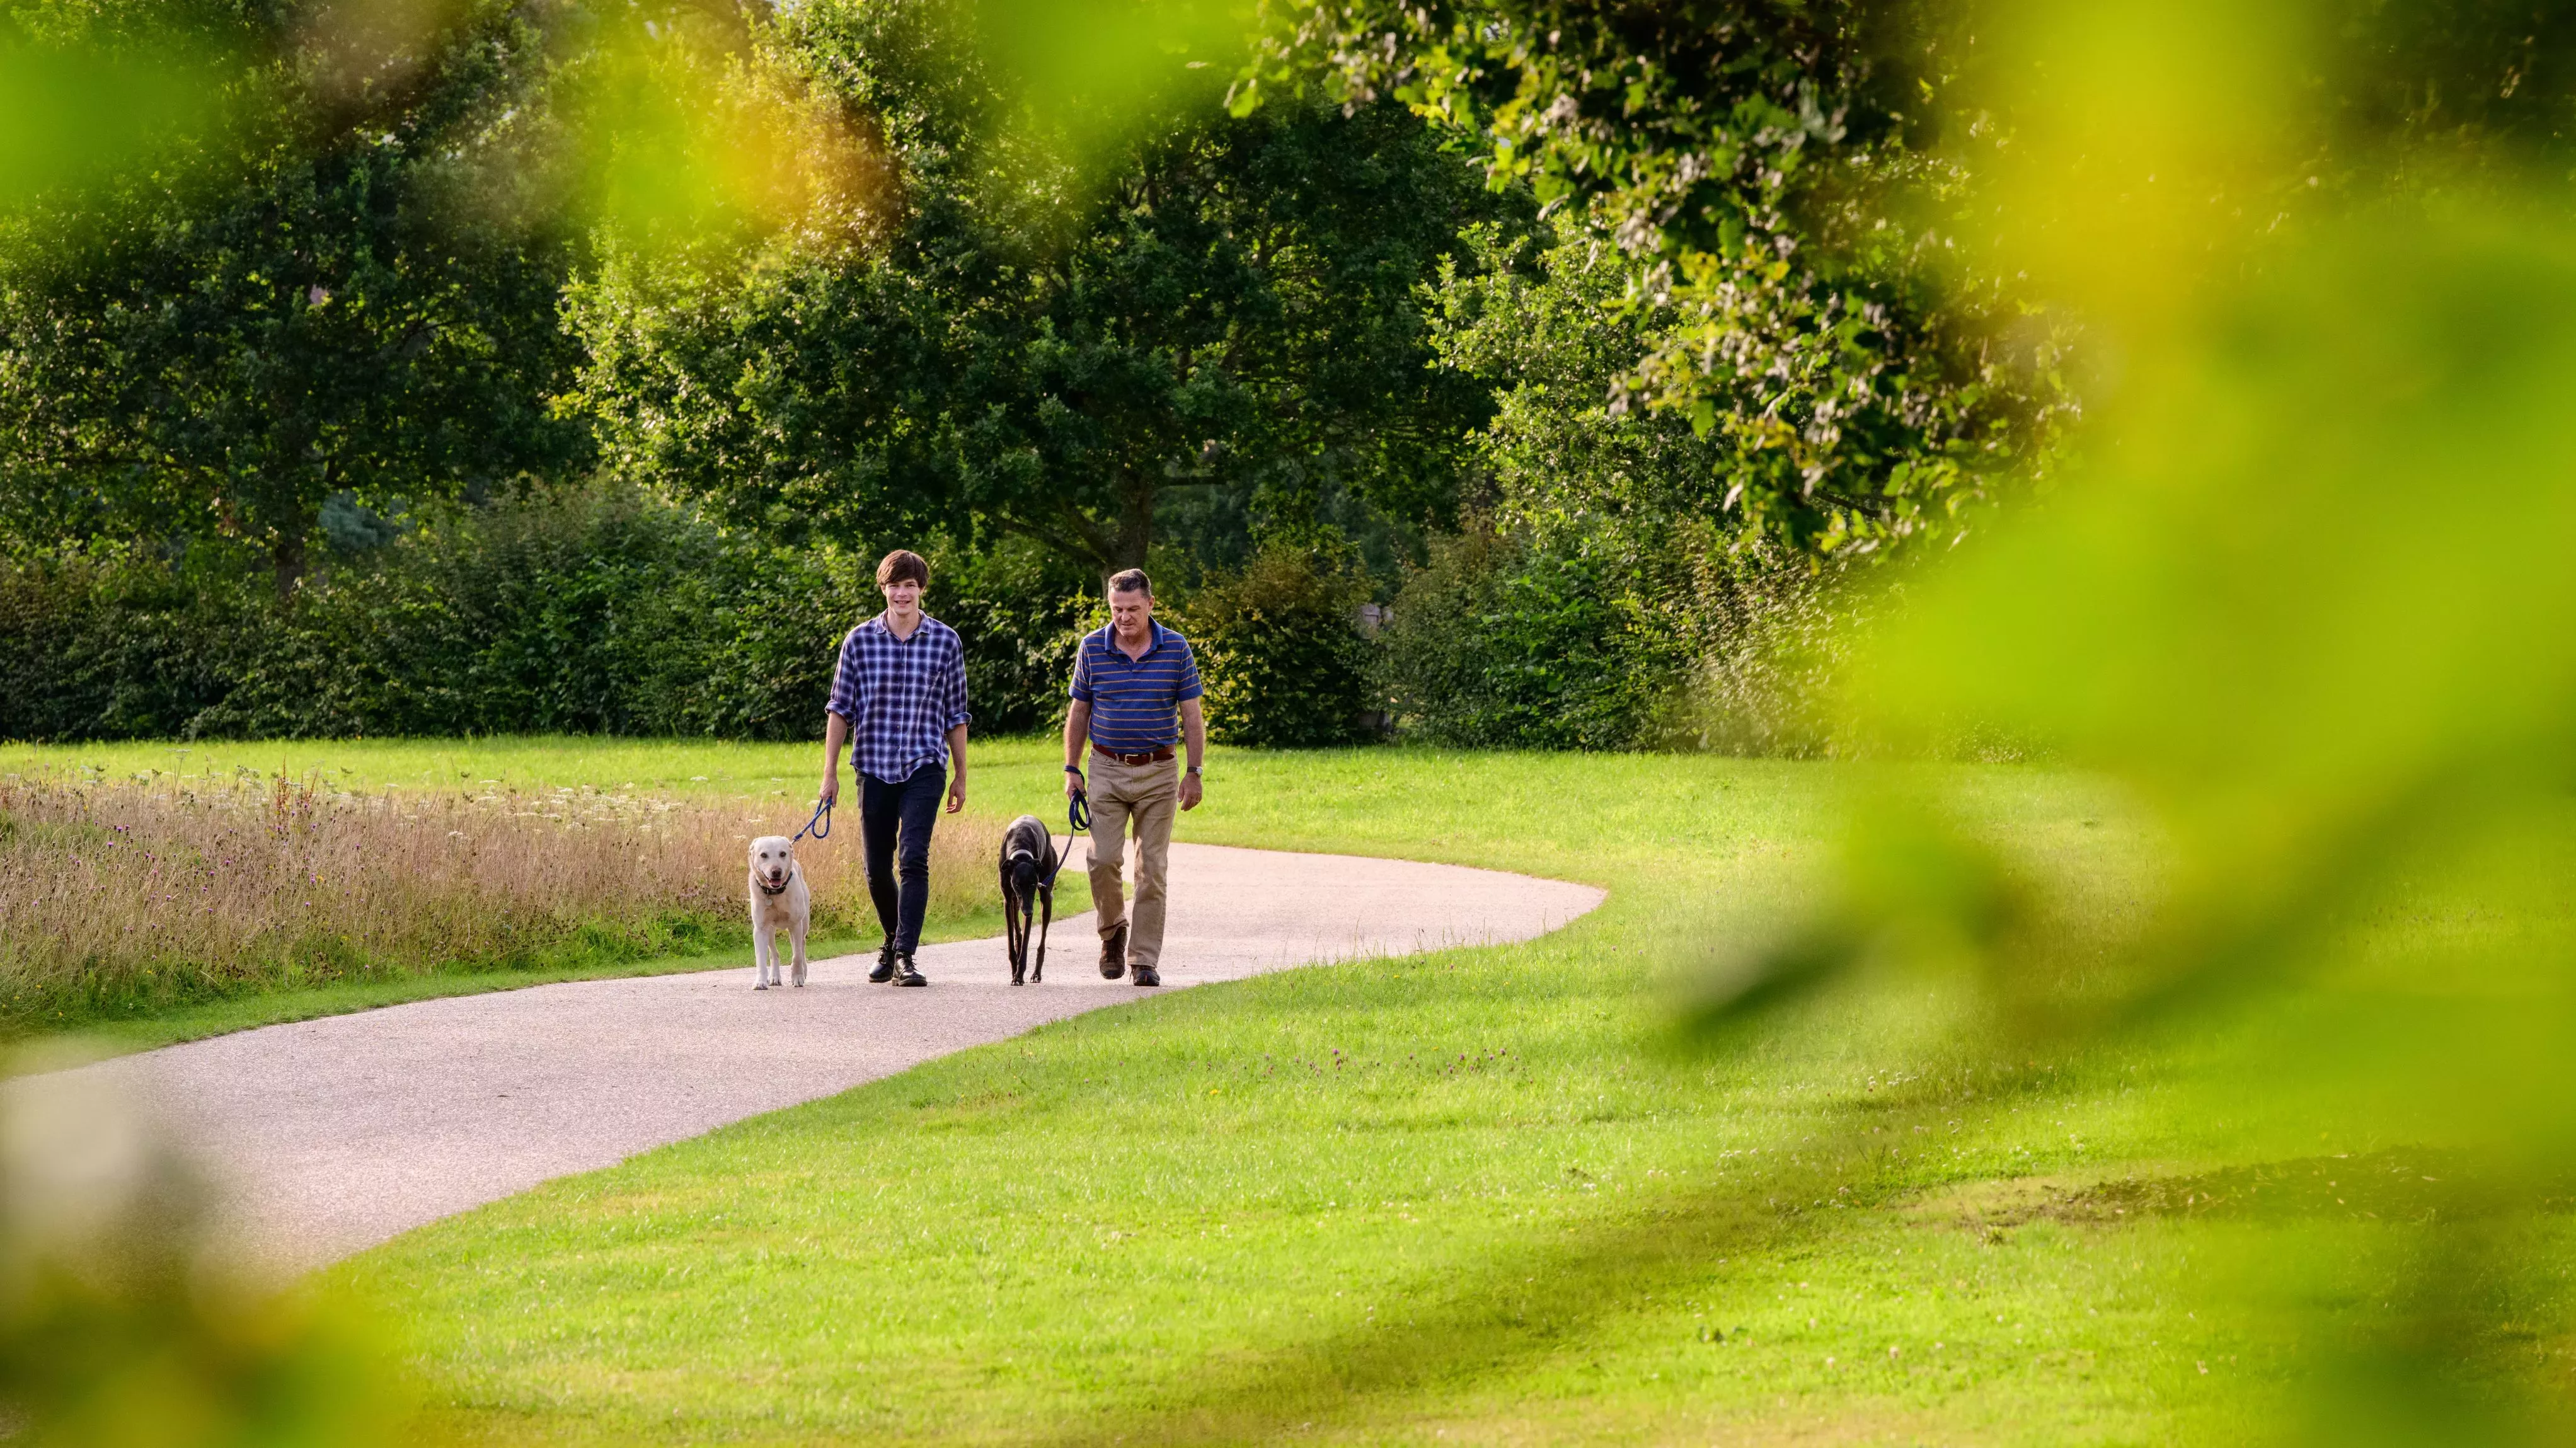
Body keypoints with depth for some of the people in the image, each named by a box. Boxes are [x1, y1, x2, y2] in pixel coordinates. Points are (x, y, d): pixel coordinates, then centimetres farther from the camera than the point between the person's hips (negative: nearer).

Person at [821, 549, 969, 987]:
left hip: (924, 767, -2)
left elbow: (955, 715, 9)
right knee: (877, 868, 8)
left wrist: (960, 776, 11)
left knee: (913, 860, -15)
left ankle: (905, 956, -16)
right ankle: (893, 940, 32)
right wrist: (830, 773, 3)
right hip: (875, 768, 2)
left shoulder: (946, 642, 2)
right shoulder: (860, 641, 2)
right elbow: (840, 710, 6)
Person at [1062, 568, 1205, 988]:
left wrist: (1194, 772, -2)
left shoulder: (1176, 649, -1)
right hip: (1107, 769, 0)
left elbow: (1192, 716, 3)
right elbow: (1079, 712, 8)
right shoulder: (1092, 648, 1)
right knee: (1103, 859, -11)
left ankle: (1145, 960, 3)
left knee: (1152, 867, -1)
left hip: (1158, 771, 0)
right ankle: (1113, 930, 16)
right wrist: (1072, 770, 3)